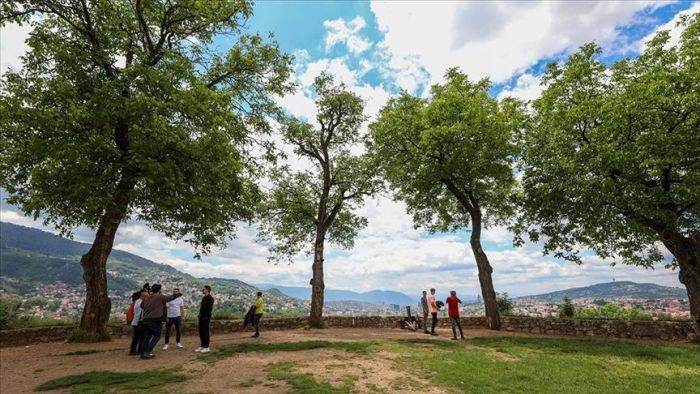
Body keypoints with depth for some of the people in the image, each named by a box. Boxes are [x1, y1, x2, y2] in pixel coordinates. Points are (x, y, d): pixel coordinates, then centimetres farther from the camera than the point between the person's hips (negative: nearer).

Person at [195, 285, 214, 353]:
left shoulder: (210, 298, -13)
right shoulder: (204, 298, 14)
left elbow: (209, 308, -19)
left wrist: (207, 317, -22)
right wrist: (199, 315, 12)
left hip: (206, 317, -9)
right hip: (201, 317, 9)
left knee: (205, 332, -3)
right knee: (201, 332, 12)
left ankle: (207, 347, 5)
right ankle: (202, 346, 21)